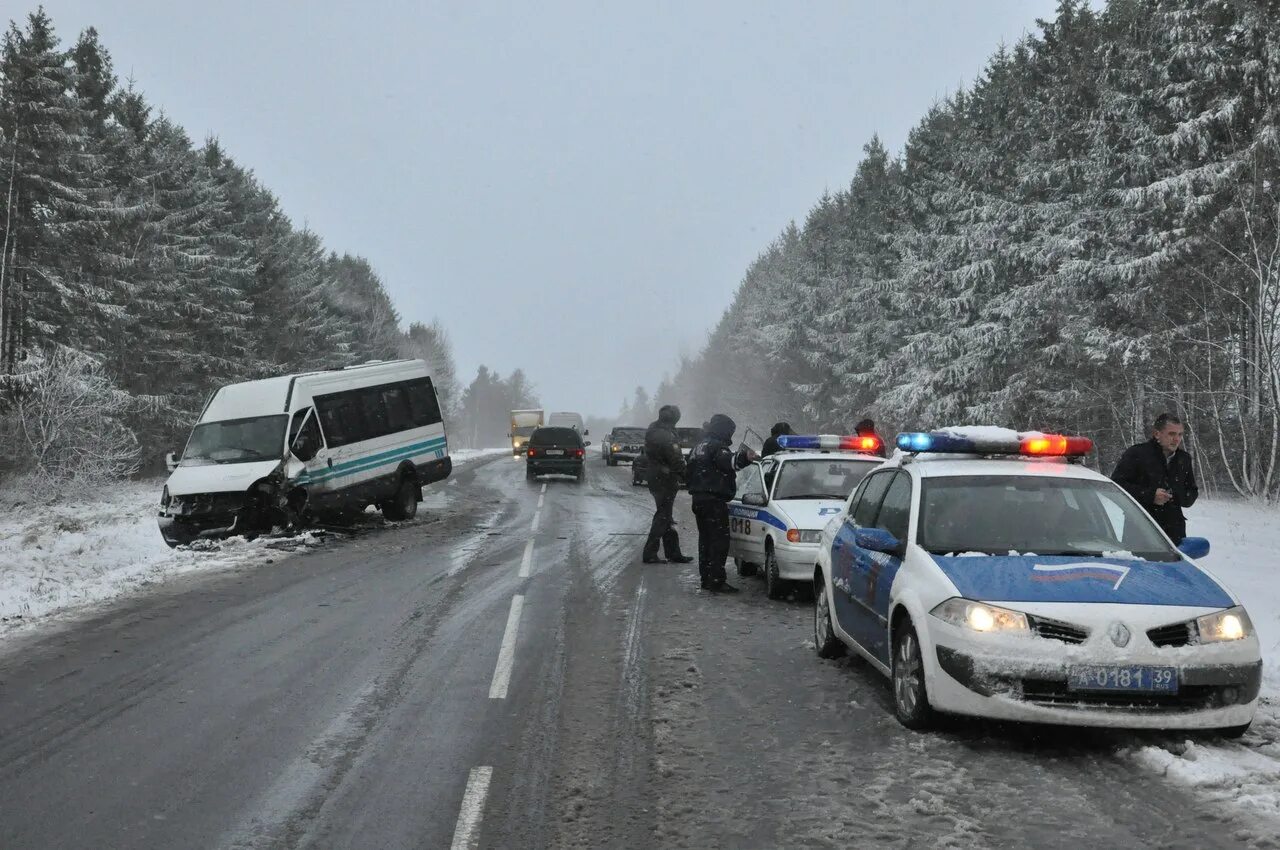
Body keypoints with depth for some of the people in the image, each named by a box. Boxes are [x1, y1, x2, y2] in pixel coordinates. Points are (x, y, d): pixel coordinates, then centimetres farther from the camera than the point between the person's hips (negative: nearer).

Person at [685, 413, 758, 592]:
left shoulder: (699, 447, 21)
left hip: (698, 498, 10)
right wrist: (744, 457, -49)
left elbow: (690, 473, 30)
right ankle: (716, 581, -14)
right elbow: (728, 461, -33)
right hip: (714, 500, -10)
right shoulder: (716, 446, -11)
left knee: (705, 540, 16)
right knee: (719, 541, -10)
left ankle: (706, 578, 20)